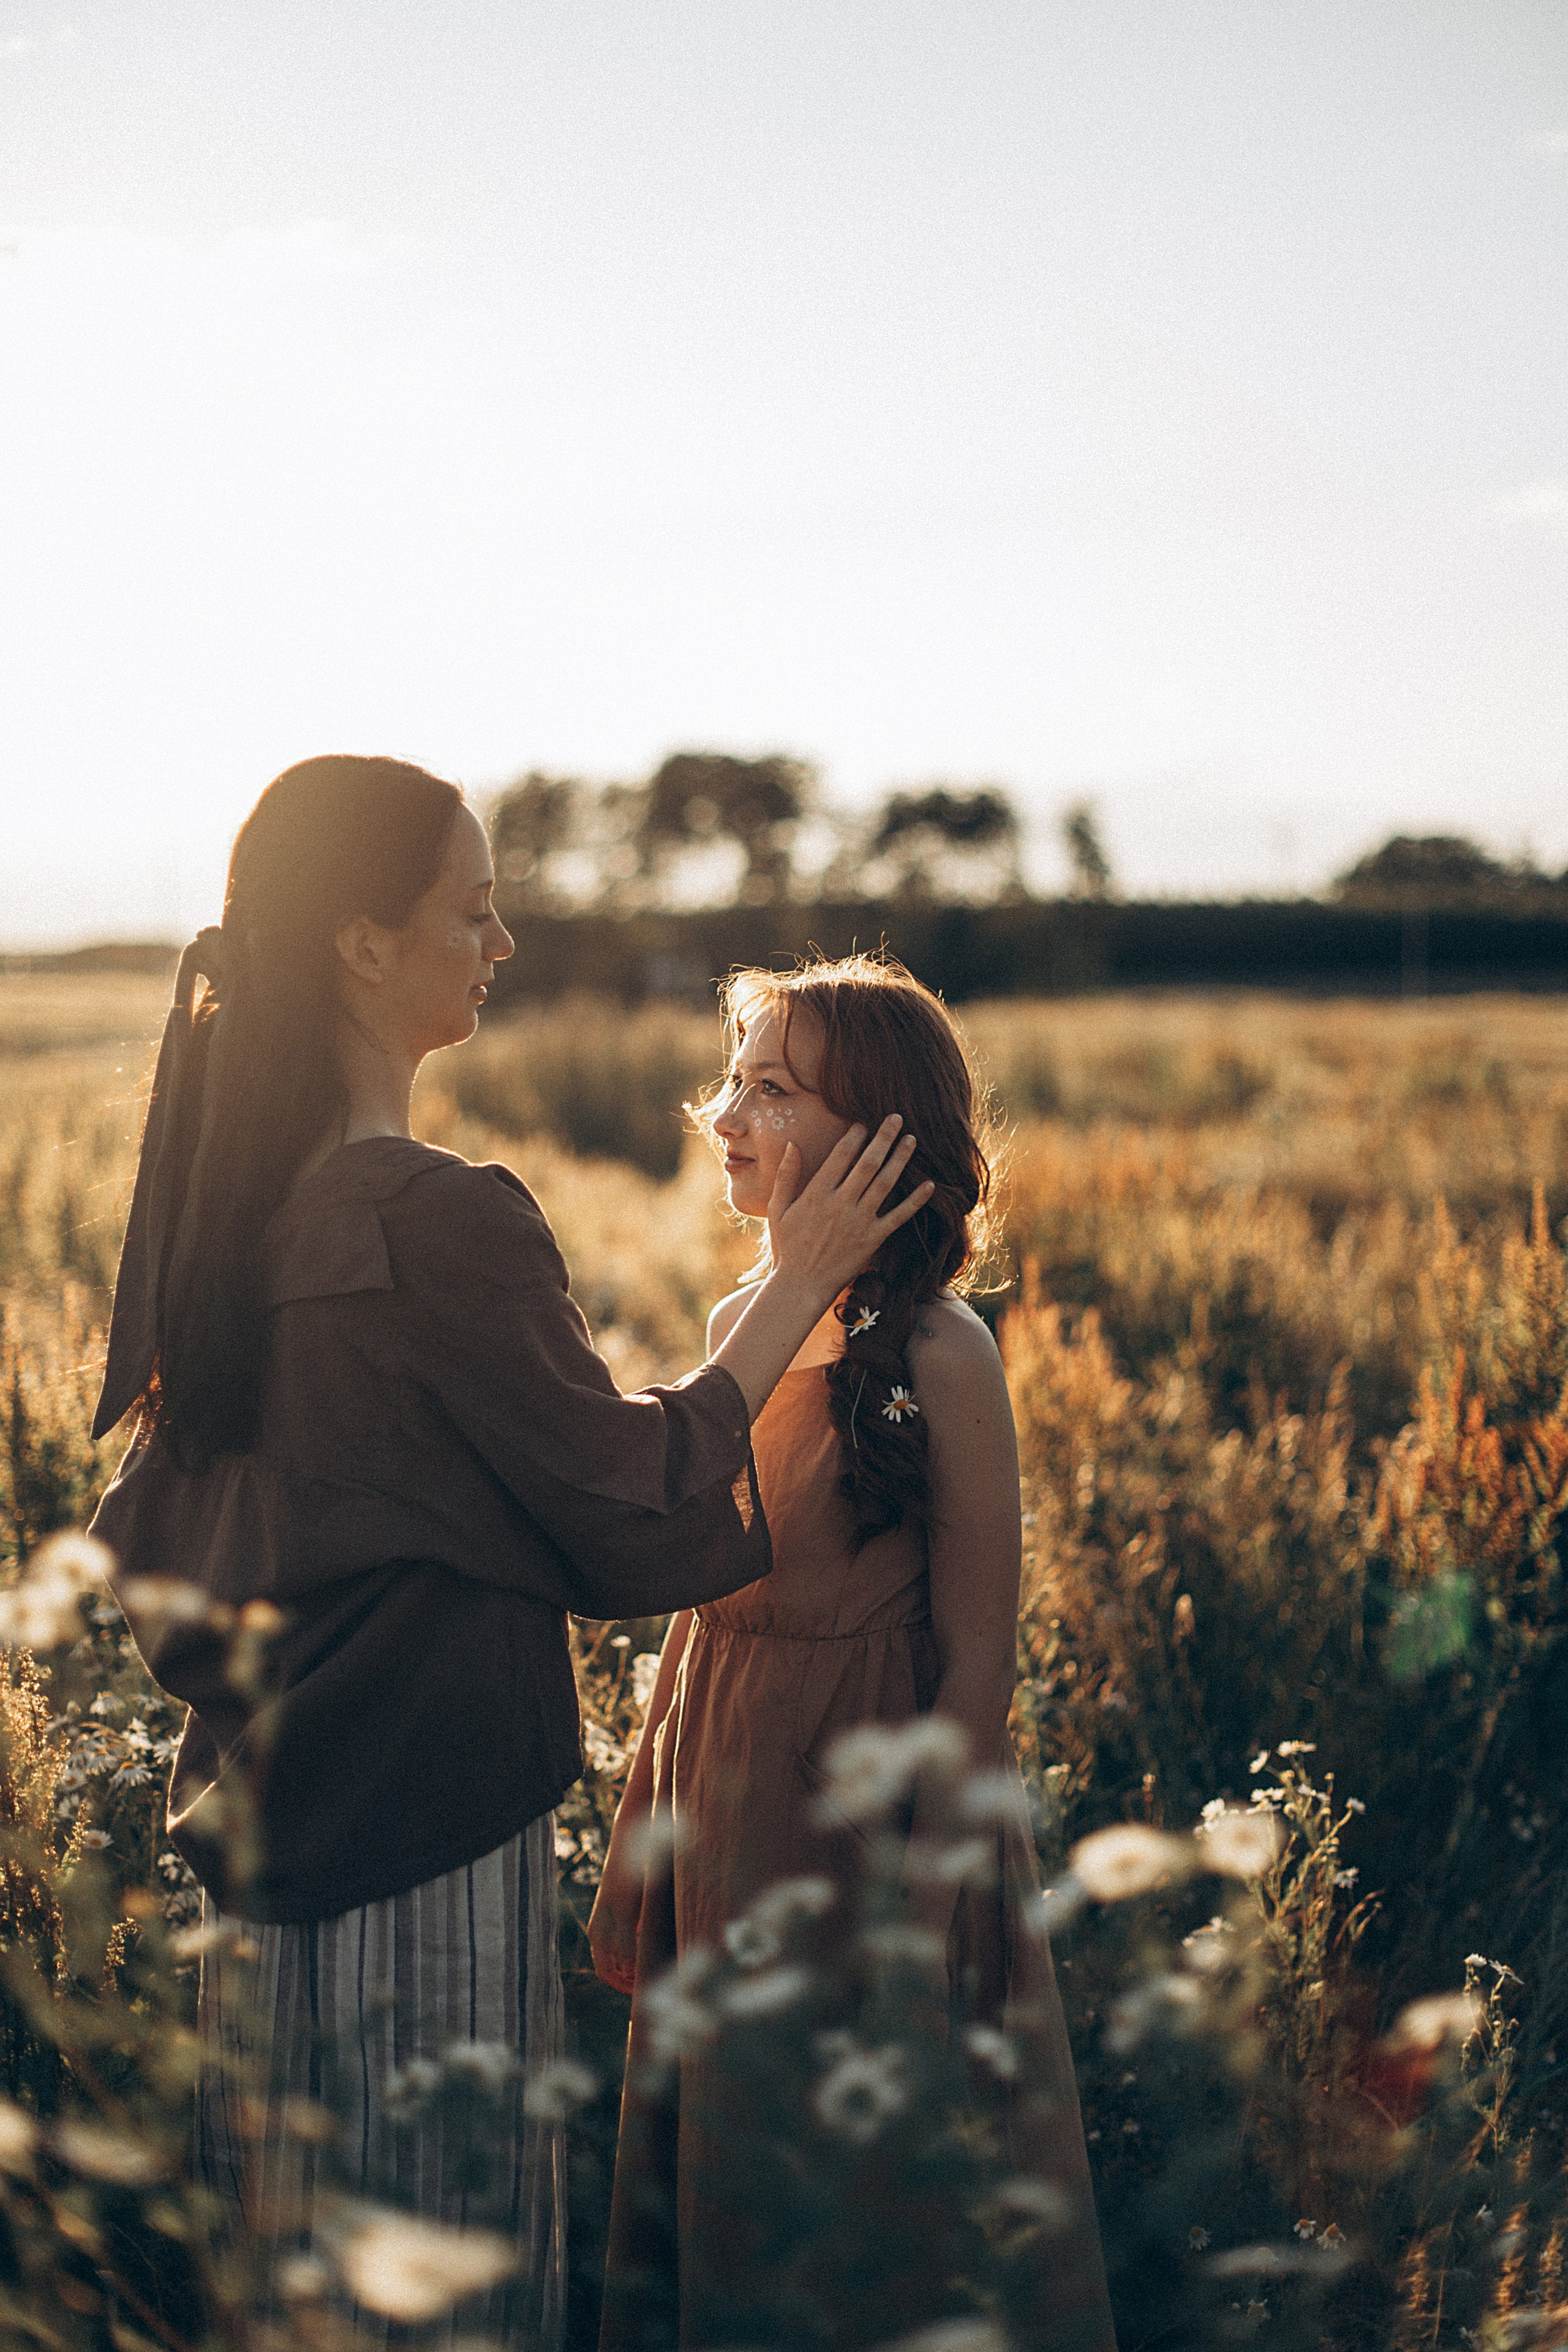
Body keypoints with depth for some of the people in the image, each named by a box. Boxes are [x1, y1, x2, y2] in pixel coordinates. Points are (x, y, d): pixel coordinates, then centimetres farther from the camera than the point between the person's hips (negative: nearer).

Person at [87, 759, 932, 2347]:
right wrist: (802, 1282, -5)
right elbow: (637, 1518, -13)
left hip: (253, 1817, 9)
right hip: (427, 1839, -8)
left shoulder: (227, 1195, 5)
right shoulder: (438, 1222, -22)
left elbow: (145, 1532, 12)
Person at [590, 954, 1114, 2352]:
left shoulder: (938, 1358, -17)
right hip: (721, 1801, 7)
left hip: (872, 1804, -6)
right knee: (714, 2150, 19)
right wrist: (655, 1843, 11)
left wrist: (924, 1916, -15)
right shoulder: (740, 1323, 3)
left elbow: (978, 1665, -15)